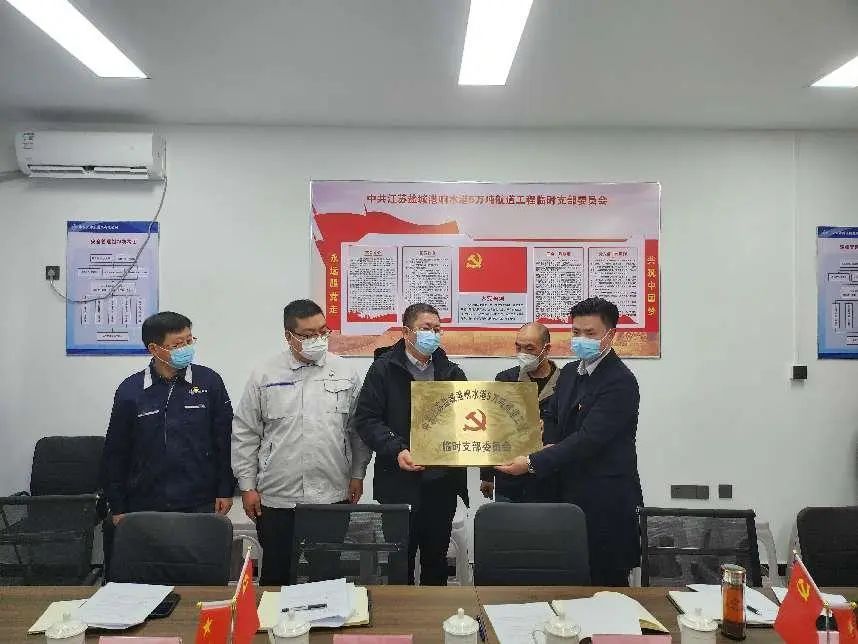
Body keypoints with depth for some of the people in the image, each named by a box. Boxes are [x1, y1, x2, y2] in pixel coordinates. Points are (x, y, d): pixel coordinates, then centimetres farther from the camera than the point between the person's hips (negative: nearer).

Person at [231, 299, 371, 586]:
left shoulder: (345, 372, 1)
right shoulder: (264, 375, -2)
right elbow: (245, 434, 2)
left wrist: (357, 474, 5)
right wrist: (247, 486, 1)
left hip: (332, 496, 0)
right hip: (276, 498, 0)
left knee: (327, 574, 10)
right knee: (276, 573, 15)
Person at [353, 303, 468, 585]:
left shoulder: (452, 372, 11)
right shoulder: (384, 369, -2)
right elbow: (365, 419, -8)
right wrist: (396, 451, -19)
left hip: (443, 481, 4)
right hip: (399, 482, -3)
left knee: (436, 557, 15)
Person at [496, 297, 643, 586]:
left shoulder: (620, 381, -15)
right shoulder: (569, 372, 11)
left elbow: (589, 438, -22)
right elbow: (553, 419, 20)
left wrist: (533, 463, -23)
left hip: (606, 500, -7)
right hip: (571, 492, 7)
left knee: (606, 579, 3)